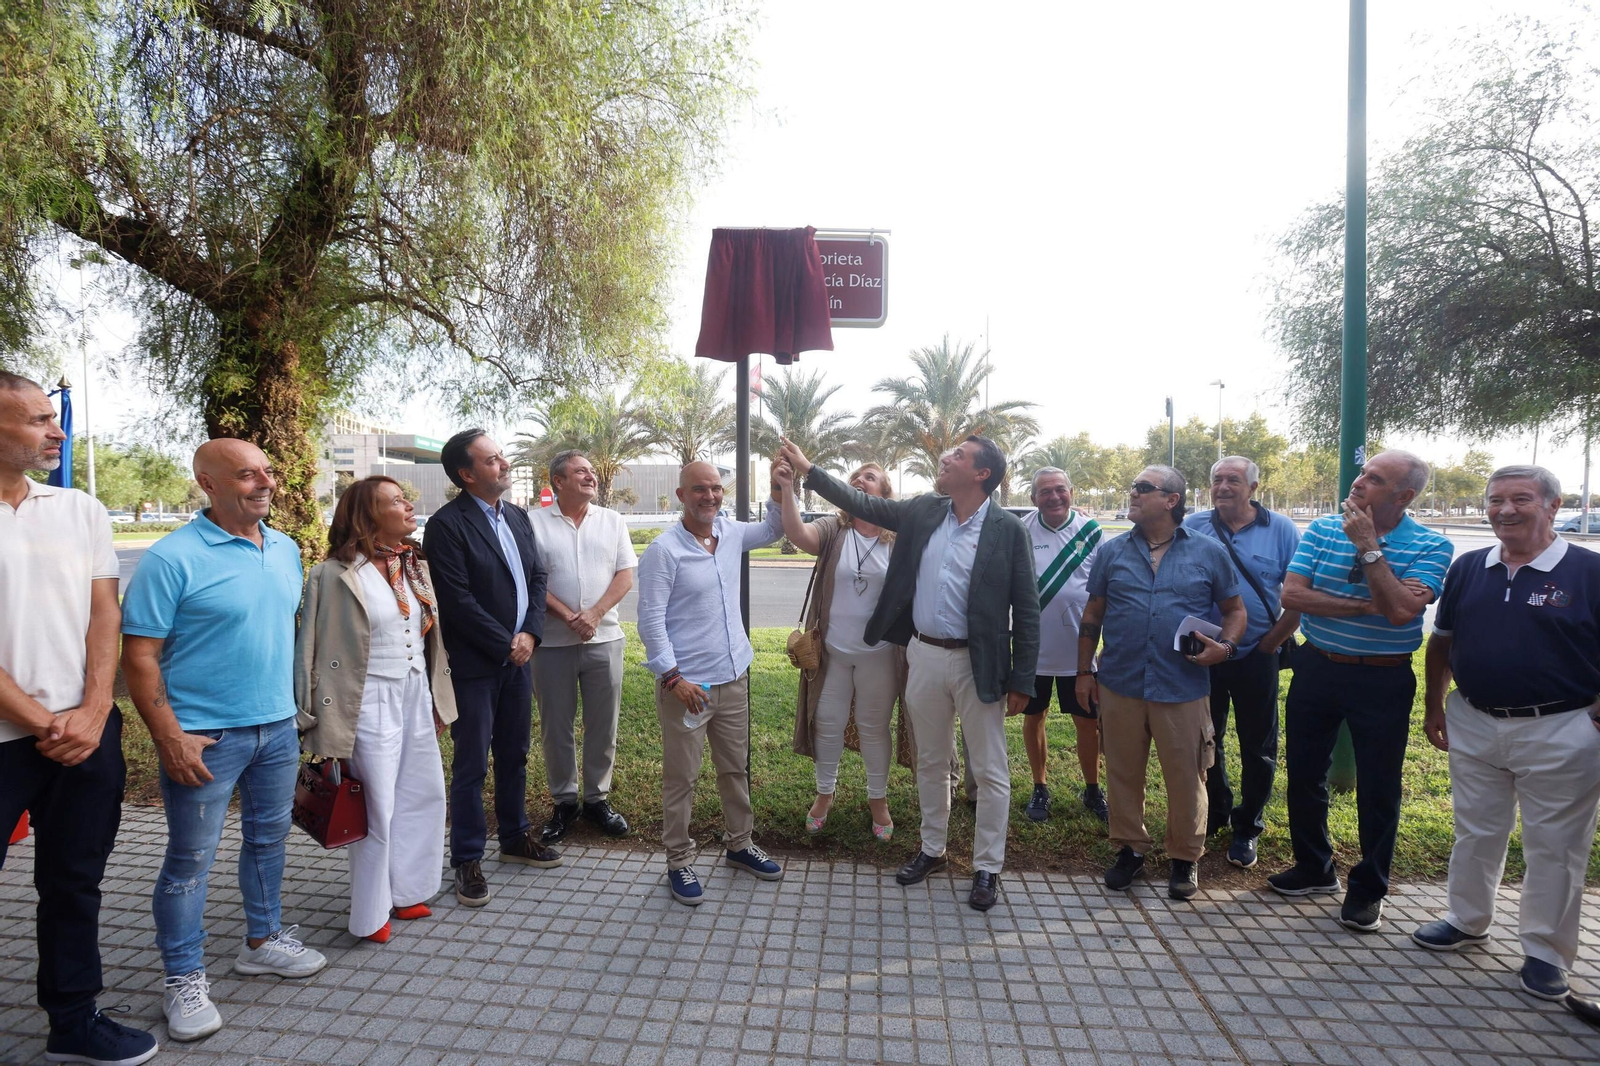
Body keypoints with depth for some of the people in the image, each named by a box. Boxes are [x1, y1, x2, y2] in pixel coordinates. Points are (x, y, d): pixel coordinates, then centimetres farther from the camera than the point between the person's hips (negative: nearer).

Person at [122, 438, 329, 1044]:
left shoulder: (286, 550, 4)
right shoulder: (173, 558, -16)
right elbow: (139, 655, -15)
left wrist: (292, 702, 13)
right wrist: (169, 737, -18)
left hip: (278, 727, 6)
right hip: (205, 737, -6)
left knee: (268, 838, 19)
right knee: (191, 859, 8)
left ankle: (263, 941, 38)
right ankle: (184, 979, 25)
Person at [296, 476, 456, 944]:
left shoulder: (414, 564, 6)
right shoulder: (336, 574, -14)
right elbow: (320, 651, -11)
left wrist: (436, 698, 14)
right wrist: (323, 725, -9)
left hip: (416, 694, 7)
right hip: (372, 699, -7)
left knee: (426, 794, 15)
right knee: (378, 807, 5)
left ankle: (405, 890, 35)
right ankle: (371, 913, 25)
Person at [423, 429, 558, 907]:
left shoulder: (517, 516, 9)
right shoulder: (447, 524, -13)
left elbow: (537, 577, 10)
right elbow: (458, 601, -17)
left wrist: (530, 634, -4)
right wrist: (506, 644, -12)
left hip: (518, 655, 7)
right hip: (475, 664, -6)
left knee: (514, 754, 17)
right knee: (471, 765, 4)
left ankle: (515, 837, 34)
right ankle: (467, 860, 19)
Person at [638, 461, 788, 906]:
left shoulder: (732, 533, 5)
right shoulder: (663, 550, -14)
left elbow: (772, 529, 23)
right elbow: (650, 620, -15)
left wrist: (780, 489, 6)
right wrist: (672, 676, -19)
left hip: (733, 677, 6)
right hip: (686, 684, -6)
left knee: (735, 768, 19)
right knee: (681, 778, 6)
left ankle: (739, 844, 36)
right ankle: (679, 862, 23)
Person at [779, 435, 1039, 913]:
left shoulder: (1007, 529, -11)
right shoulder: (922, 511, 2)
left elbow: (1026, 609, -9)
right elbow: (863, 503, 11)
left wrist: (1021, 680, -10)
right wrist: (808, 470, 9)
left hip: (978, 664, -4)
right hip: (924, 656, 5)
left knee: (990, 772, 8)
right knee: (931, 763, 19)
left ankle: (987, 867, 25)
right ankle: (932, 849, 37)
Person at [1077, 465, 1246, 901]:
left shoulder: (1208, 552, 1)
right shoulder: (1113, 552, 5)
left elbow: (1235, 609, 8)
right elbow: (1092, 615, 9)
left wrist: (1226, 646, -12)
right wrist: (1084, 672, 7)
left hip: (1183, 689, -2)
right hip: (1119, 686, 2)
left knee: (1186, 778, 8)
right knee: (1123, 774, 12)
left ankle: (1185, 858, 28)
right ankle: (1130, 848, 30)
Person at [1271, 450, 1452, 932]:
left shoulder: (1430, 546, -9)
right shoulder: (1322, 530, -1)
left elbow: (1401, 611, -25)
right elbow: (1292, 594, -13)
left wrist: (1367, 546, -23)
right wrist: (1368, 607, -20)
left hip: (1383, 680, -3)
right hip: (1317, 669, 3)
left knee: (1378, 787, 8)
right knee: (1304, 774, 14)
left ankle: (1368, 890, 28)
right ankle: (1314, 868, 35)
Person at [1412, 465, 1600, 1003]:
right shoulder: (1467, 569, 4)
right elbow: (1442, 641, 12)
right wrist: (1434, 705, 11)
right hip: (1473, 726, 4)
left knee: (1554, 847, 9)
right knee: (1475, 832, 18)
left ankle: (1546, 952, 26)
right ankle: (1467, 920, 36)